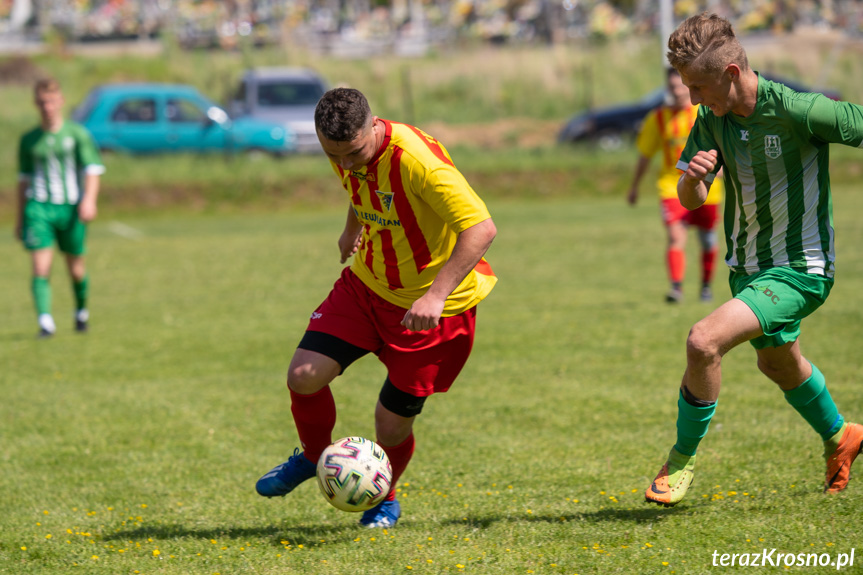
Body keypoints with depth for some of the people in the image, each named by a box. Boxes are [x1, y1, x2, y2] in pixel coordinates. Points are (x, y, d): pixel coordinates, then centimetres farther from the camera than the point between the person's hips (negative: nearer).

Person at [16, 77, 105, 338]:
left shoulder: (77, 134, 2)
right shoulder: (29, 140, 10)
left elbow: (93, 168, -1)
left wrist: (89, 199, -18)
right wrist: (20, 218, 19)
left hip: (70, 208, -1)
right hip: (38, 207, 1)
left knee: (76, 268, 9)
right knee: (40, 267, -14)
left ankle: (81, 312, 35)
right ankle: (45, 322, -18)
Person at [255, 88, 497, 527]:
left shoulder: (417, 160, -32)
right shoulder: (345, 150, -9)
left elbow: (481, 229, -35)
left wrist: (436, 295, -40)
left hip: (432, 305, -6)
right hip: (367, 284, 6)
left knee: (392, 421, 0)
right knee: (303, 376, -10)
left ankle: (385, 498, 33)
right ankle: (314, 457, 21)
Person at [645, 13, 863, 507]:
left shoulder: (796, 111, -27)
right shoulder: (713, 118, -7)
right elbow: (691, 201, -5)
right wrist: (692, 177, -28)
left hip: (799, 270, -8)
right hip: (748, 265, 8)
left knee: (704, 342, -24)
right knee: (778, 364, 29)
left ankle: (682, 460, -3)